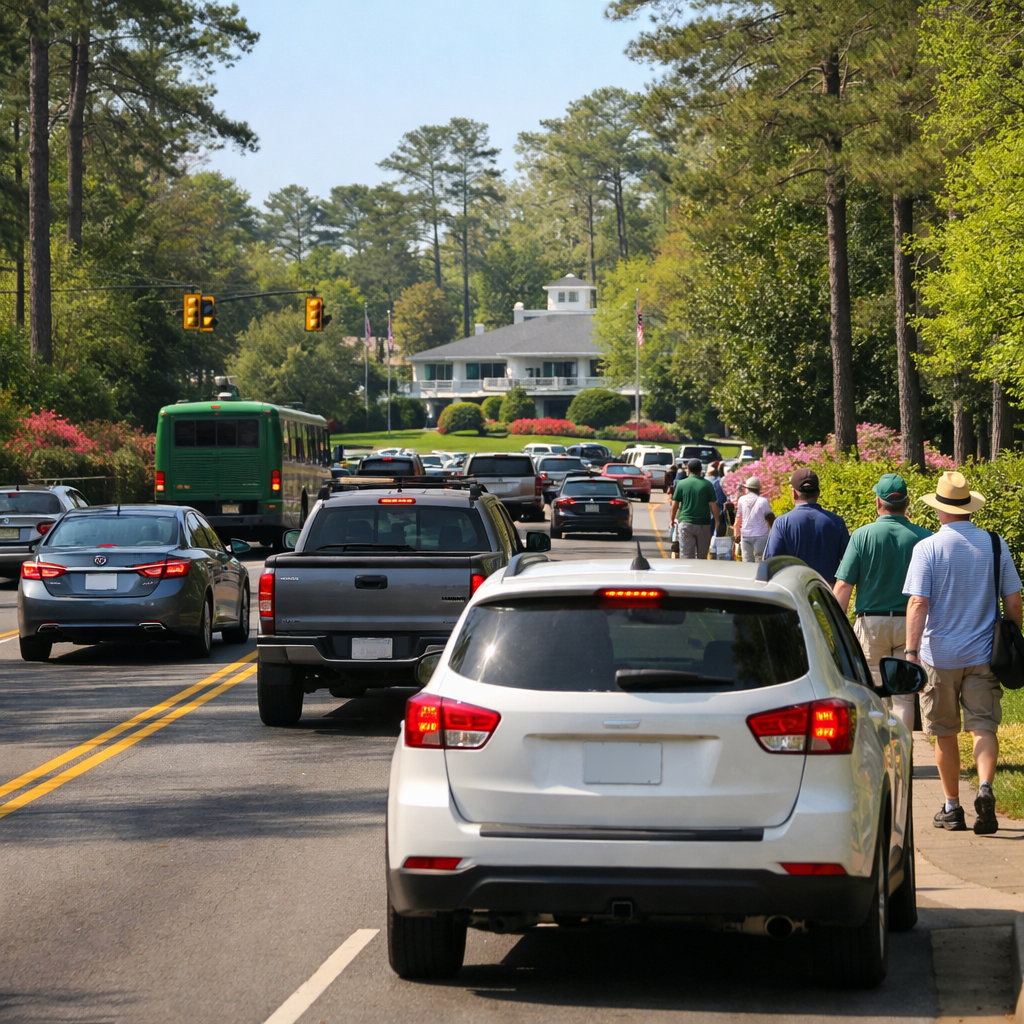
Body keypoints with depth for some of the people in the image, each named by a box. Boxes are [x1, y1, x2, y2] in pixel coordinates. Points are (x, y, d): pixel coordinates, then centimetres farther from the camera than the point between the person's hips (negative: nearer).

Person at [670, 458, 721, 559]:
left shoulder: (681, 484, -1)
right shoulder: (707, 485, -2)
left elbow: (675, 504, 2)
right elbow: (714, 504, -1)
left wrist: (673, 519, 16)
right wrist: (717, 521, 10)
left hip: (685, 523, 0)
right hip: (703, 524, 0)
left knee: (687, 556, -1)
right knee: (702, 557, 9)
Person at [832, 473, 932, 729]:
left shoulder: (862, 535, -7)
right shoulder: (924, 538, -4)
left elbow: (843, 585, -9)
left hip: (872, 622, -1)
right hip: (910, 623, 1)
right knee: (904, 695, 4)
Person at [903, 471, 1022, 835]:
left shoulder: (927, 548, -8)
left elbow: (918, 603, -15)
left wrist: (911, 652, -17)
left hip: (940, 655, -2)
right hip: (984, 654, 2)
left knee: (945, 734, 10)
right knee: (984, 727, 1)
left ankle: (952, 807, 18)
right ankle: (985, 789, -24)